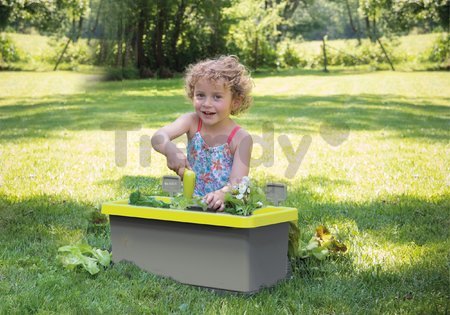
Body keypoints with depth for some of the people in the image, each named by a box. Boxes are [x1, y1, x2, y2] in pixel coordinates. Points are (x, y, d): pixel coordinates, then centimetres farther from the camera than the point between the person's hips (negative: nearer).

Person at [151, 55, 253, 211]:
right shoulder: (192, 121, -1)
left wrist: (222, 194, -40)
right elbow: (158, 137, -17)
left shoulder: (241, 138, -8)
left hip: (226, 207, -2)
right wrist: (170, 150, -40)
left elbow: (237, 182, -17)